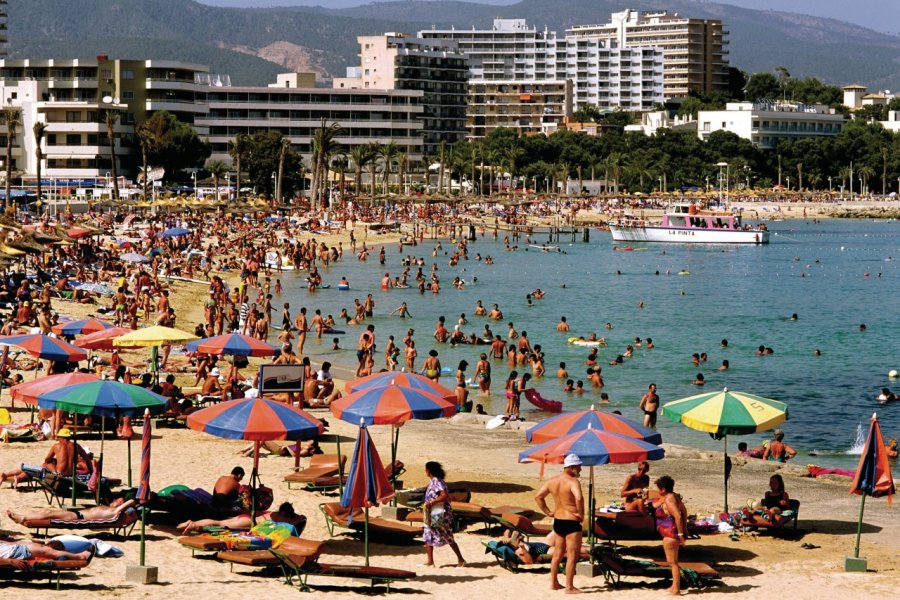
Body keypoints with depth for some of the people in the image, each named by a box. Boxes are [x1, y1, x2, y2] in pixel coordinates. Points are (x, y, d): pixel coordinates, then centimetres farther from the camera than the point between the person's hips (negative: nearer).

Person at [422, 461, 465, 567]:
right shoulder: (432, 481, 11)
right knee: (428, 537, 9)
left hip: (441, 514, -10)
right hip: (432, 514, 10)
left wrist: (431, 503, -25)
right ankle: (430, 561, 11)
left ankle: (461, 560, 3)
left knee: (448, 539, -4)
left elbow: (444, 496, -27)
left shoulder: (437, 482, -18)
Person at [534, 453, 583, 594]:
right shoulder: (573, 481, -18)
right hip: (572, 522, -8)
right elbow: (579, 498, -35)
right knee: (572, 556, -1)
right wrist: (581, 514, -21)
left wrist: (548, 512, 13)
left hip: (557, 521, 8)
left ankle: (554, 583, 29)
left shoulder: (553, 481, 6)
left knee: (558, 553, 20)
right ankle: (570, 587, 0)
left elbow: (538, 497, 12)